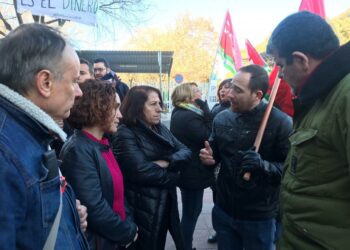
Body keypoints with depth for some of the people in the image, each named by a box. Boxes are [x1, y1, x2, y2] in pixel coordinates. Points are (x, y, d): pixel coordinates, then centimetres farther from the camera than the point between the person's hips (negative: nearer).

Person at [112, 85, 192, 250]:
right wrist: (173, 176, -11)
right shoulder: (126, 134, -15)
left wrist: (167, 162, -19)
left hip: (167, 203, 7)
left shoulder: (161, 129, 9)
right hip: (144, 208, -7)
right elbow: (141, 171, -26)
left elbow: (186, 152, 1)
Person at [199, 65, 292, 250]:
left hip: (259, 217, -4)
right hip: (223, 210, 4)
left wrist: (262, 165, -31)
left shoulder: (281, 123, -16)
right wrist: (208, 157, -9)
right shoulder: (222, 118, 0)